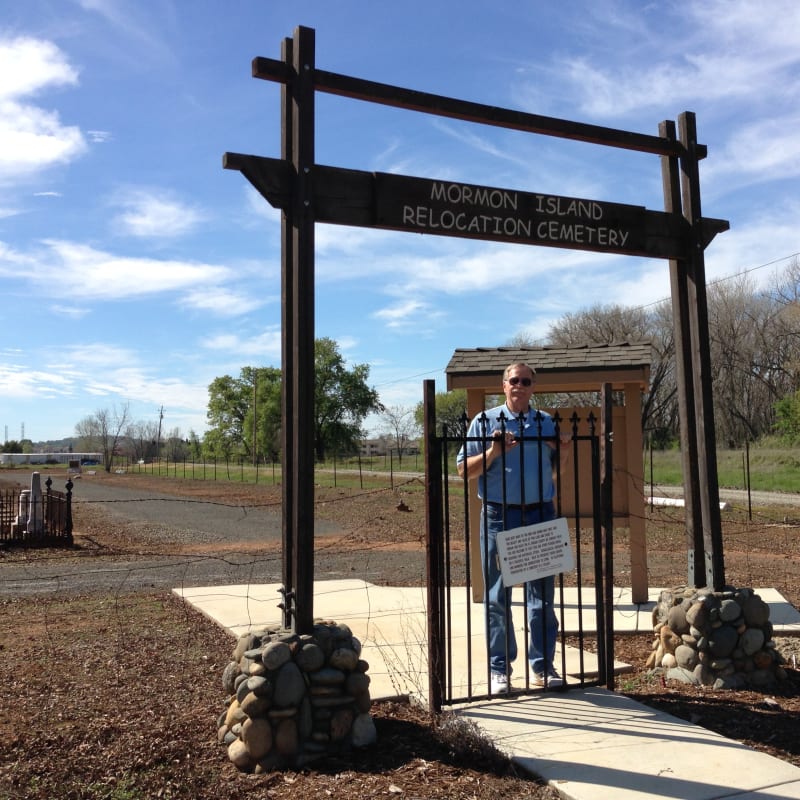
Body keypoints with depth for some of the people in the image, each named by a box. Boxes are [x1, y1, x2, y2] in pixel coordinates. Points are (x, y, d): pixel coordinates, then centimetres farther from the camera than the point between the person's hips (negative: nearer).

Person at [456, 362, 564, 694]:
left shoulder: (546, 422, 12)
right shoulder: (485, 421, 4)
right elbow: (464, 470, 0)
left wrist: (559, 450, -3)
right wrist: (493, 452, -14)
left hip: (540, 514, 2)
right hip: (499, 516, -2)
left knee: (542, 595, 7)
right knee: (497, 597, 4)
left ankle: (543, 666, 19)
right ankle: (499, 668, 15)